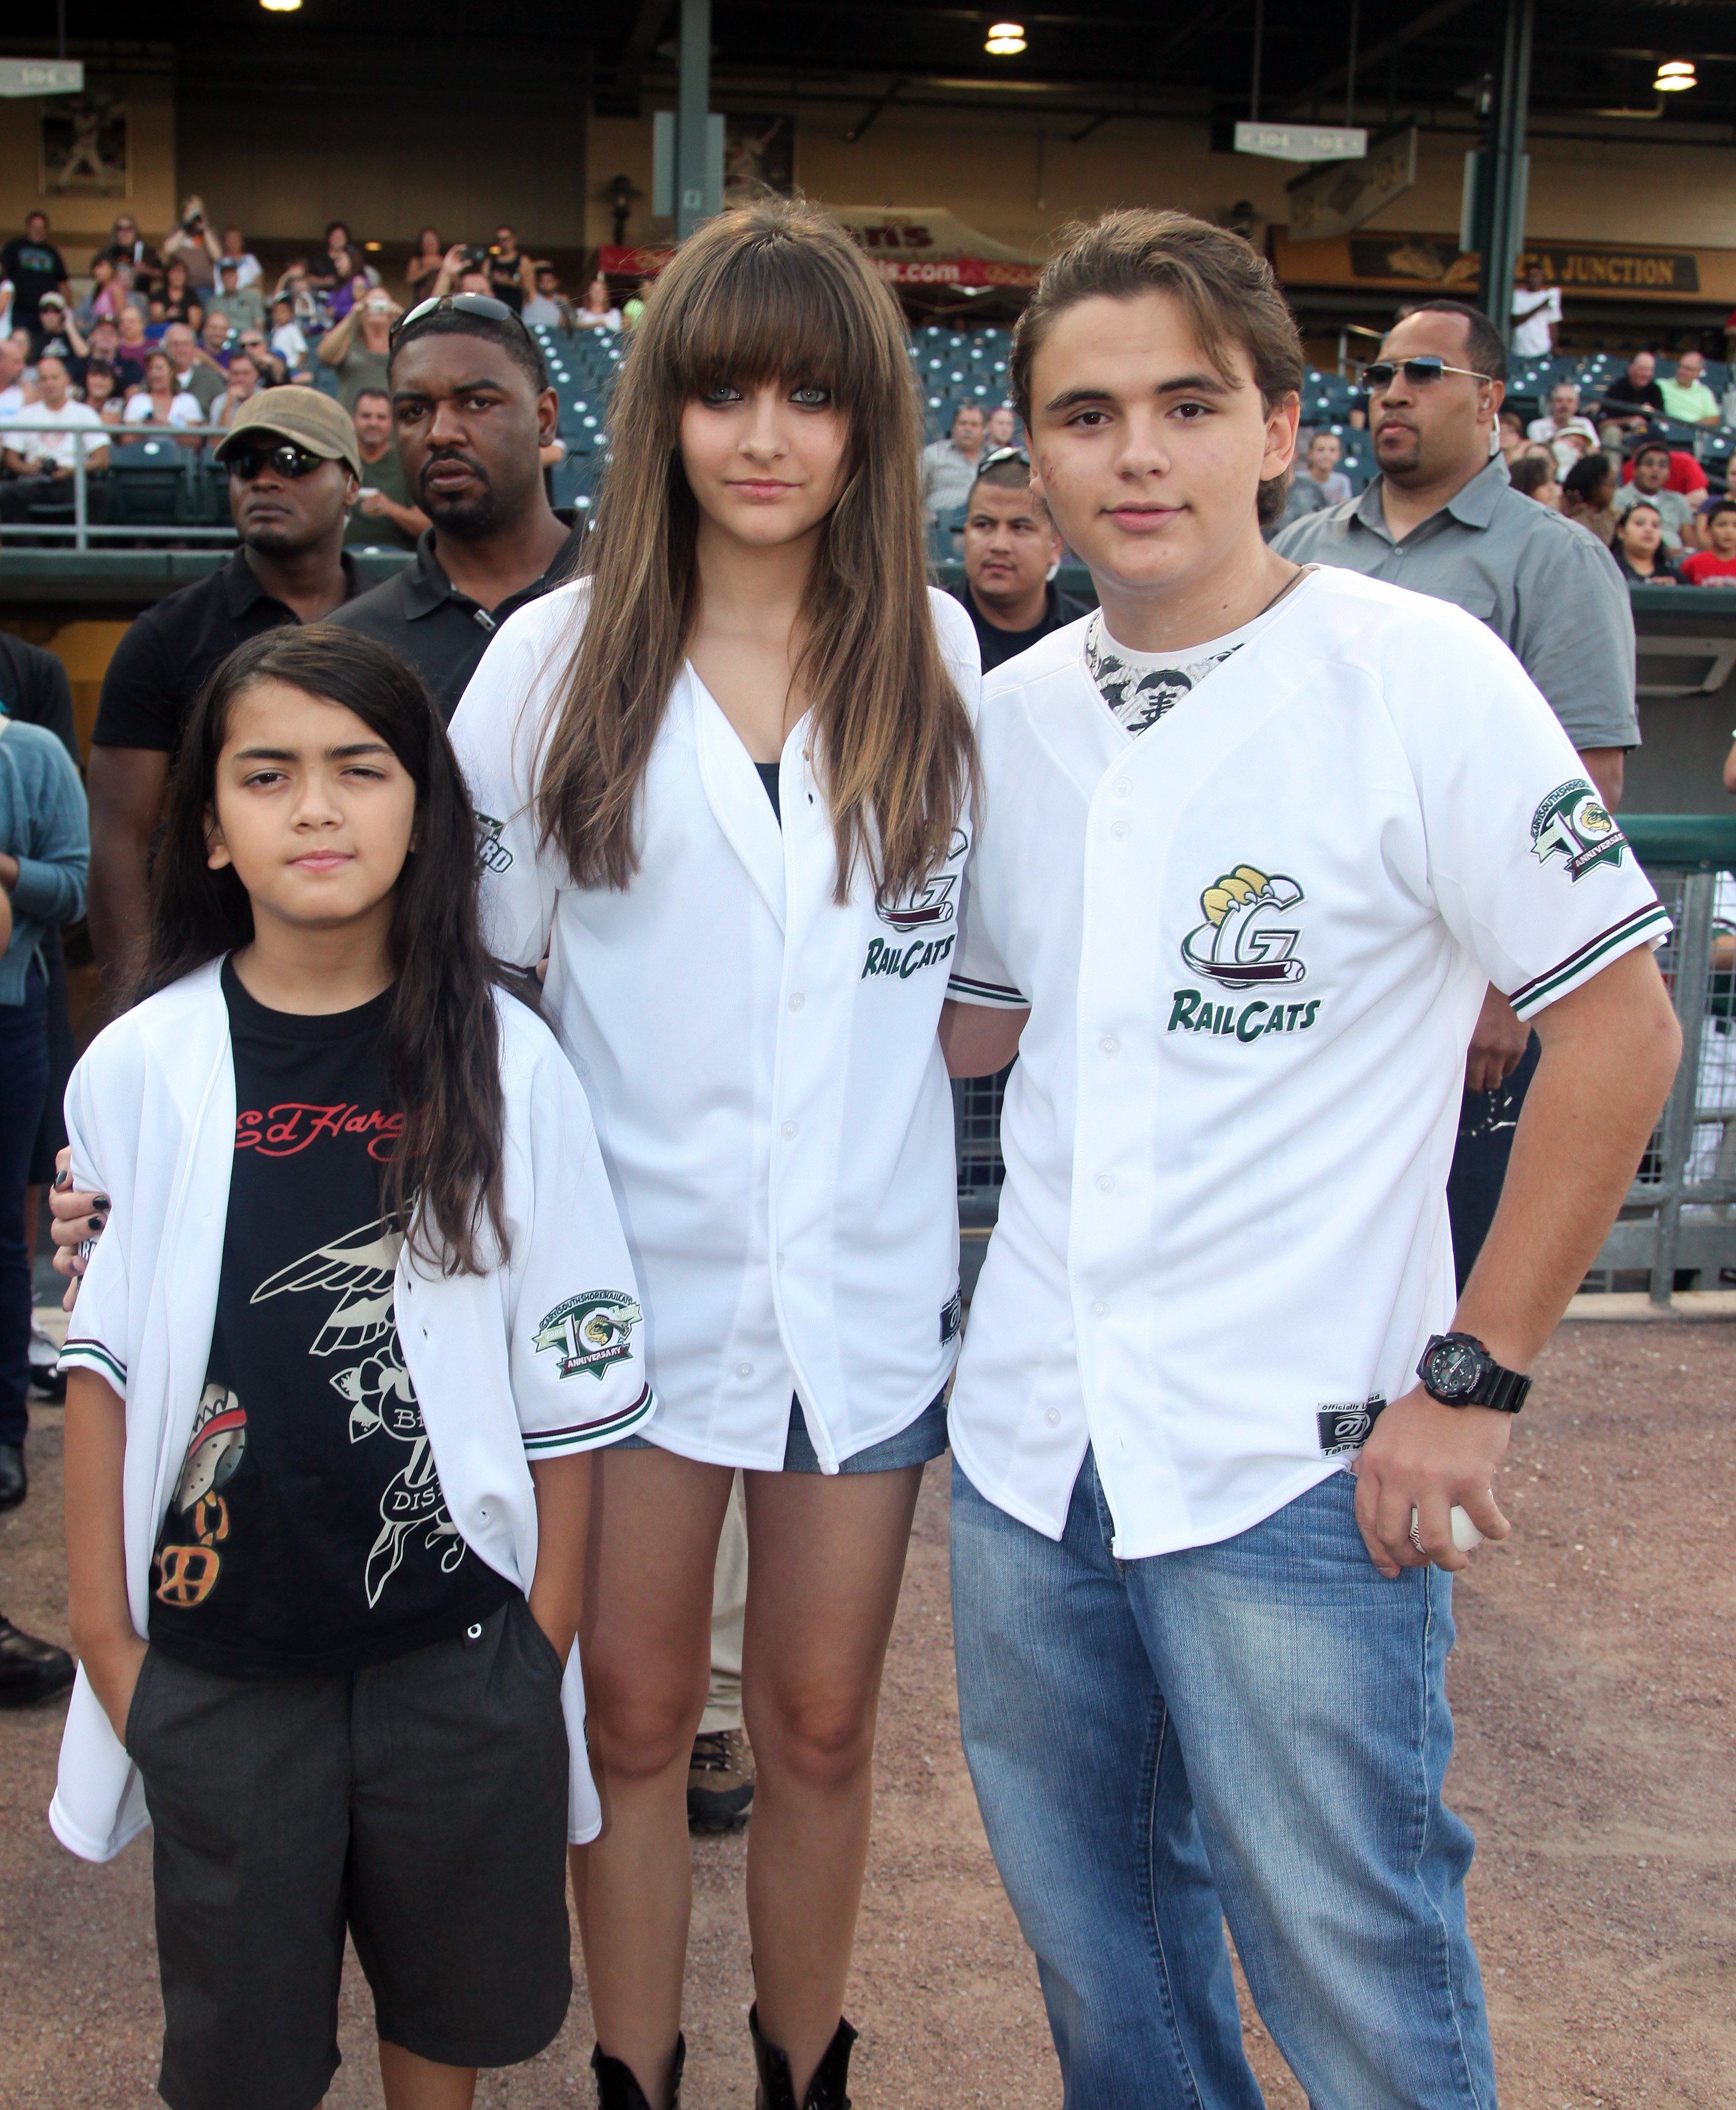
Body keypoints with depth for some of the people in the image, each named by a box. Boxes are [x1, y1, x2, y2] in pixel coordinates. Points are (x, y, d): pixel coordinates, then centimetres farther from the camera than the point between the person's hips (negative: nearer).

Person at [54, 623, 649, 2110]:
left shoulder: (508, 1066, -6)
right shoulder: (141, 1070, -5)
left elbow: (570, 1377, -2)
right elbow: (103, 1362, 2)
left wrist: (549, 1632, 0)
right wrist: (103, 1631, 2)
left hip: (460, 1648, 0)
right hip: (215, 1654, 0)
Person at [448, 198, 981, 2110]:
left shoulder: (940, 655, 3)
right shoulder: (558, 658, -1)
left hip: (863, 1282, 1)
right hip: (632, 1271, -1)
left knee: (818, 1727, 14)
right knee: (633, 1715, 12)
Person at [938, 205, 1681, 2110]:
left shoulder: (1421, 677, -12)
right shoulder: (1015, 711, 5)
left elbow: (1619, 1027, -9)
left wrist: (1475, 1379, -11)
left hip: (1301, 1462, -5)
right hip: (1027, 1447, 5)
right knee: (1092, 1952, 22)